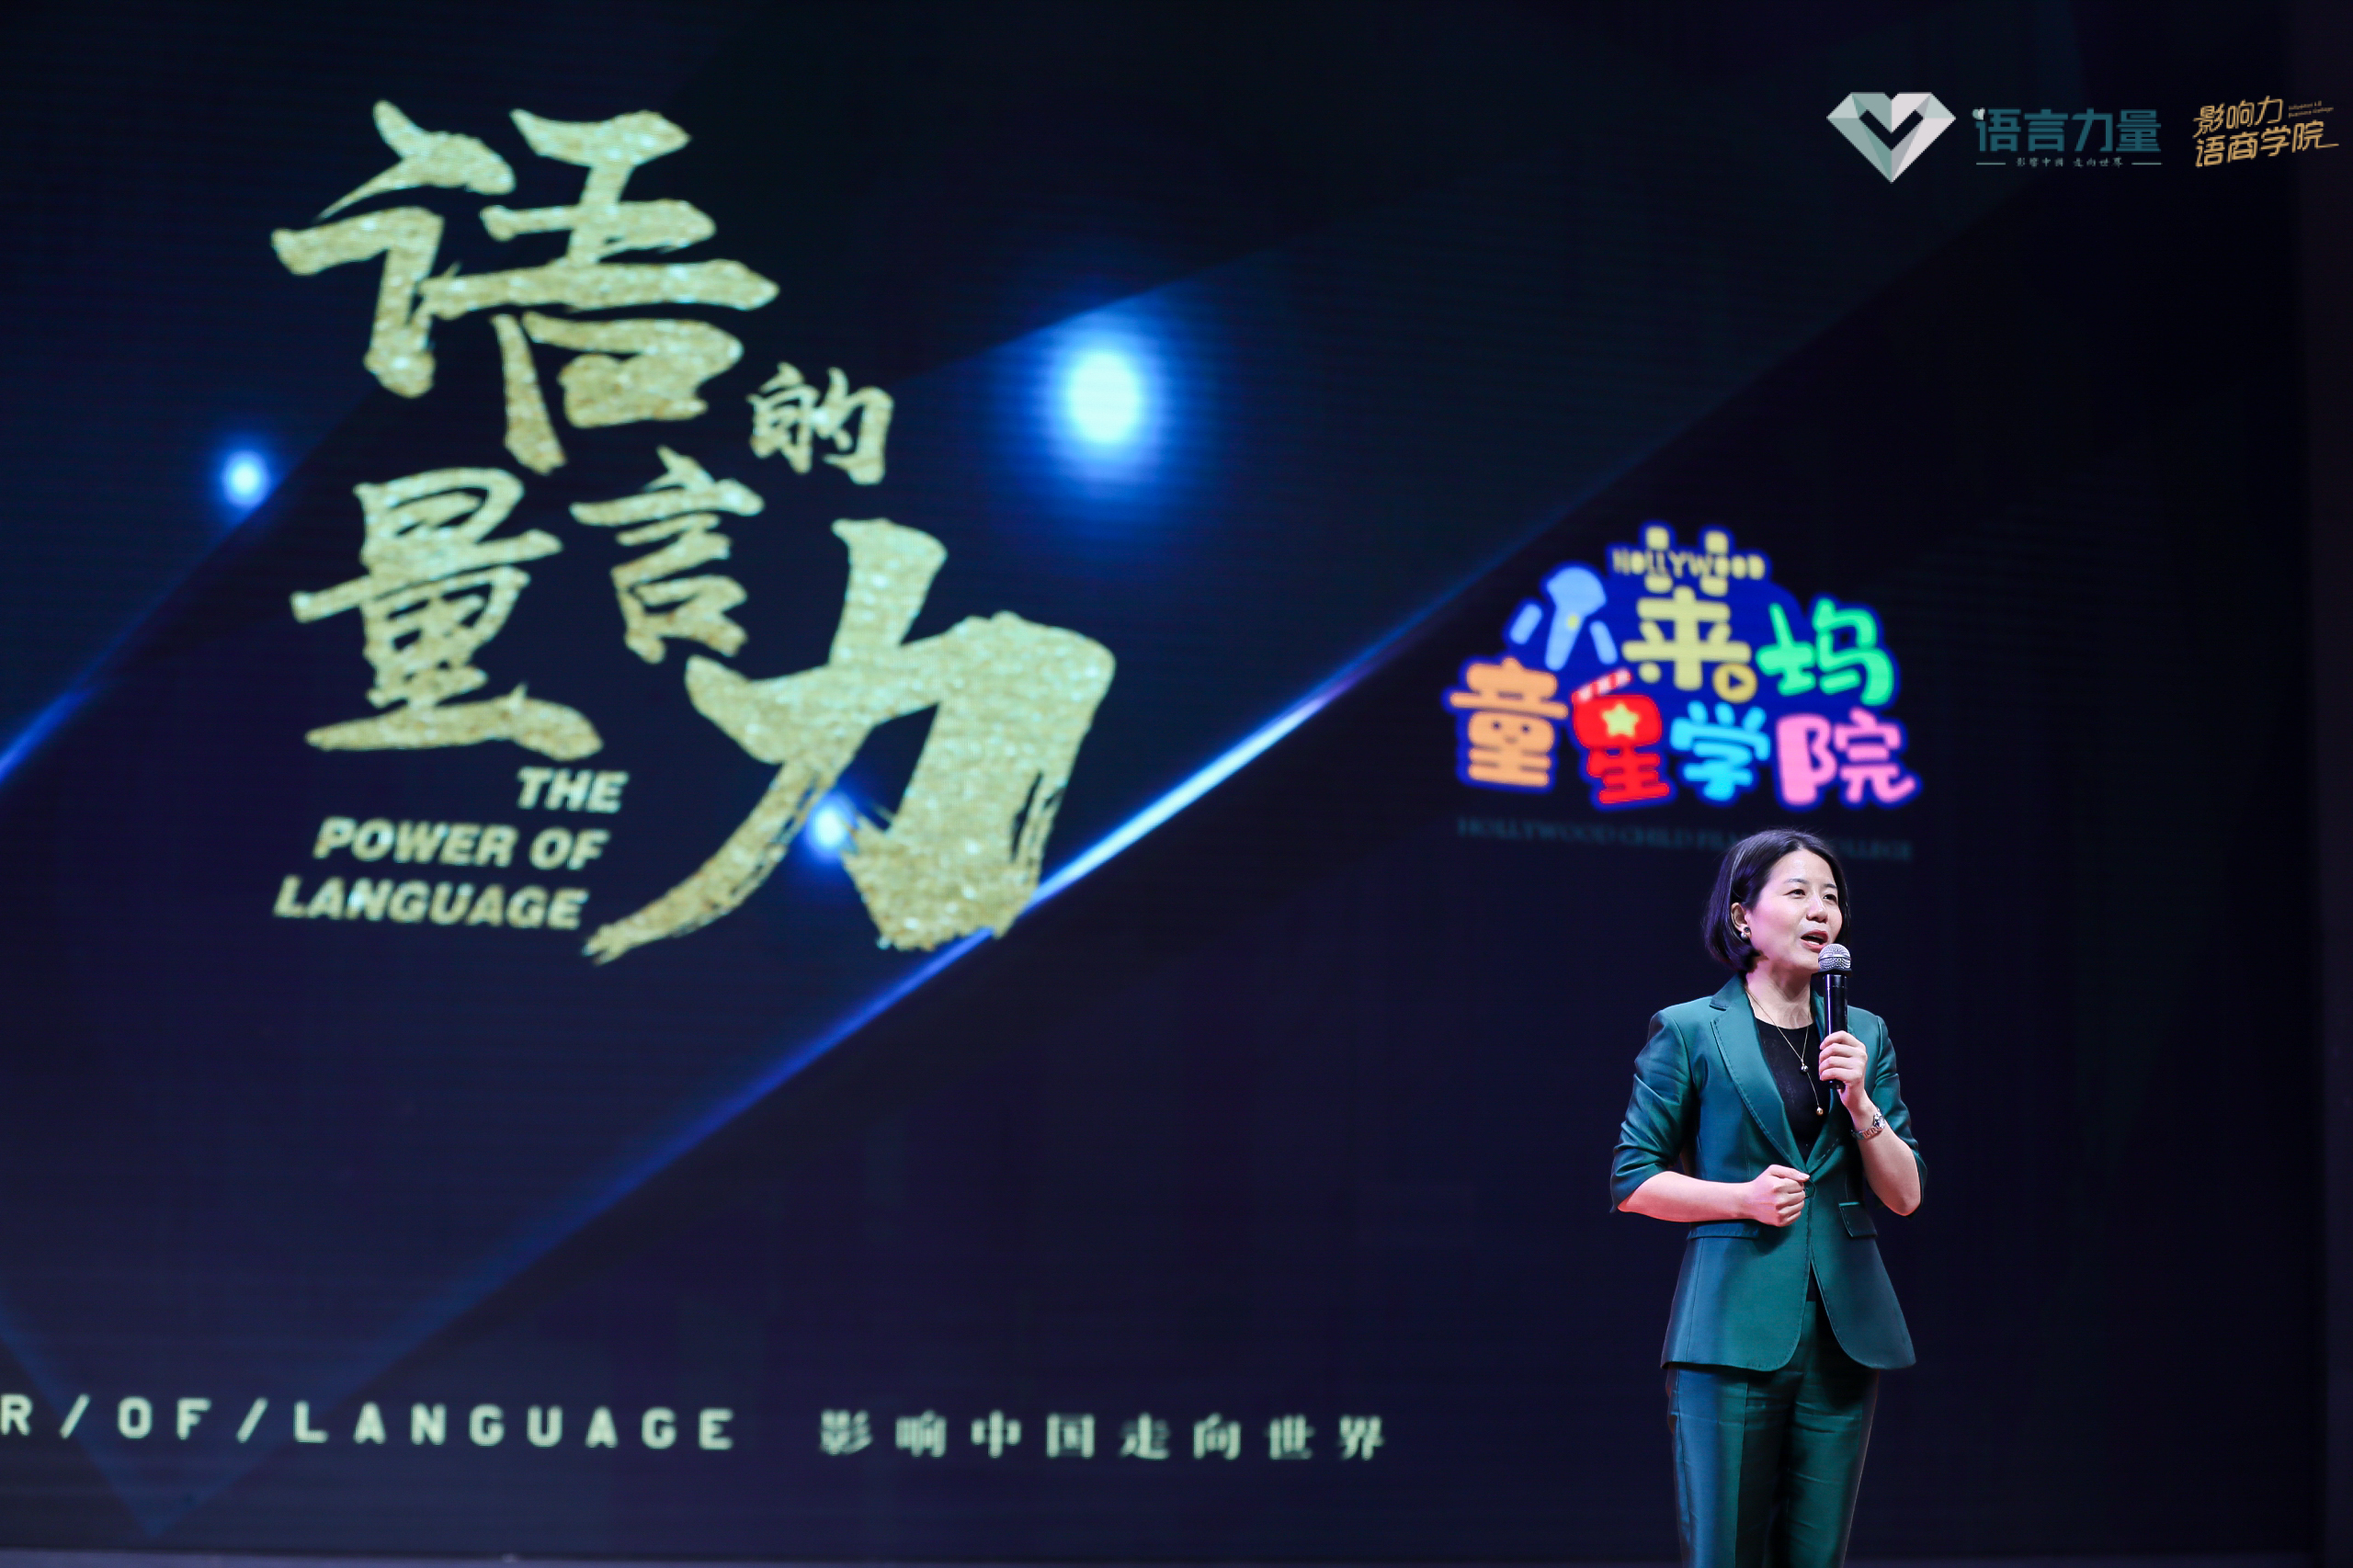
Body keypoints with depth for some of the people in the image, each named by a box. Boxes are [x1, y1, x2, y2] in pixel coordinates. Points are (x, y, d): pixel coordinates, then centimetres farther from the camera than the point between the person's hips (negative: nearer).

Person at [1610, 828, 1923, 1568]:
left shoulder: (1864, 1035, 13)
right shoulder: (1689, 1031, 0)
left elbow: (1905, 1195, 11)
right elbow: (1633, 1180, 0)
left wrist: (1861, 1102, -5)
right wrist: (1743, 1197, -13)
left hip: (1844, 1331, 4)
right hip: (1735, 1326, -4)